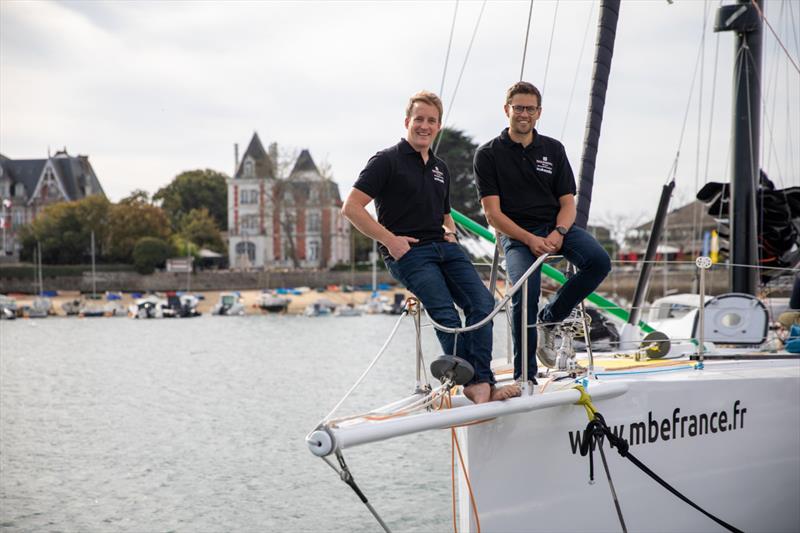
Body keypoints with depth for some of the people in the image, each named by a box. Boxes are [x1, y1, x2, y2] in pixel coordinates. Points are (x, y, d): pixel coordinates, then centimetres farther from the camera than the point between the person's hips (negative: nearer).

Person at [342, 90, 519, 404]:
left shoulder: (440, 169, 22)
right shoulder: (387, 161, 0)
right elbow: (351, 207, -8)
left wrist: (450, 232, 12)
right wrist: (389, 239, -12)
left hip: (443, 246, 7)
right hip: (408, 252, -6)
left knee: (482, 303, -16)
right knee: (446, 314, -23)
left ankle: (482, 382, -18)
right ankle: (472, 382, -15)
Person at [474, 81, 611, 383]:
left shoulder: (553, 149, 11)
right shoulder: (488, 154, 1)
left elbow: (568, 203, 8)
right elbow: (493, 213, -5)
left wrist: (558, 233, -14)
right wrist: (530, 240, -18)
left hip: (555, 227, 4)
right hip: (516, 234, -3)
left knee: (599, 261, -25)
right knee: (525, 293, -29)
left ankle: (550, 319, -4)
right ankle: (524, 377, -15)